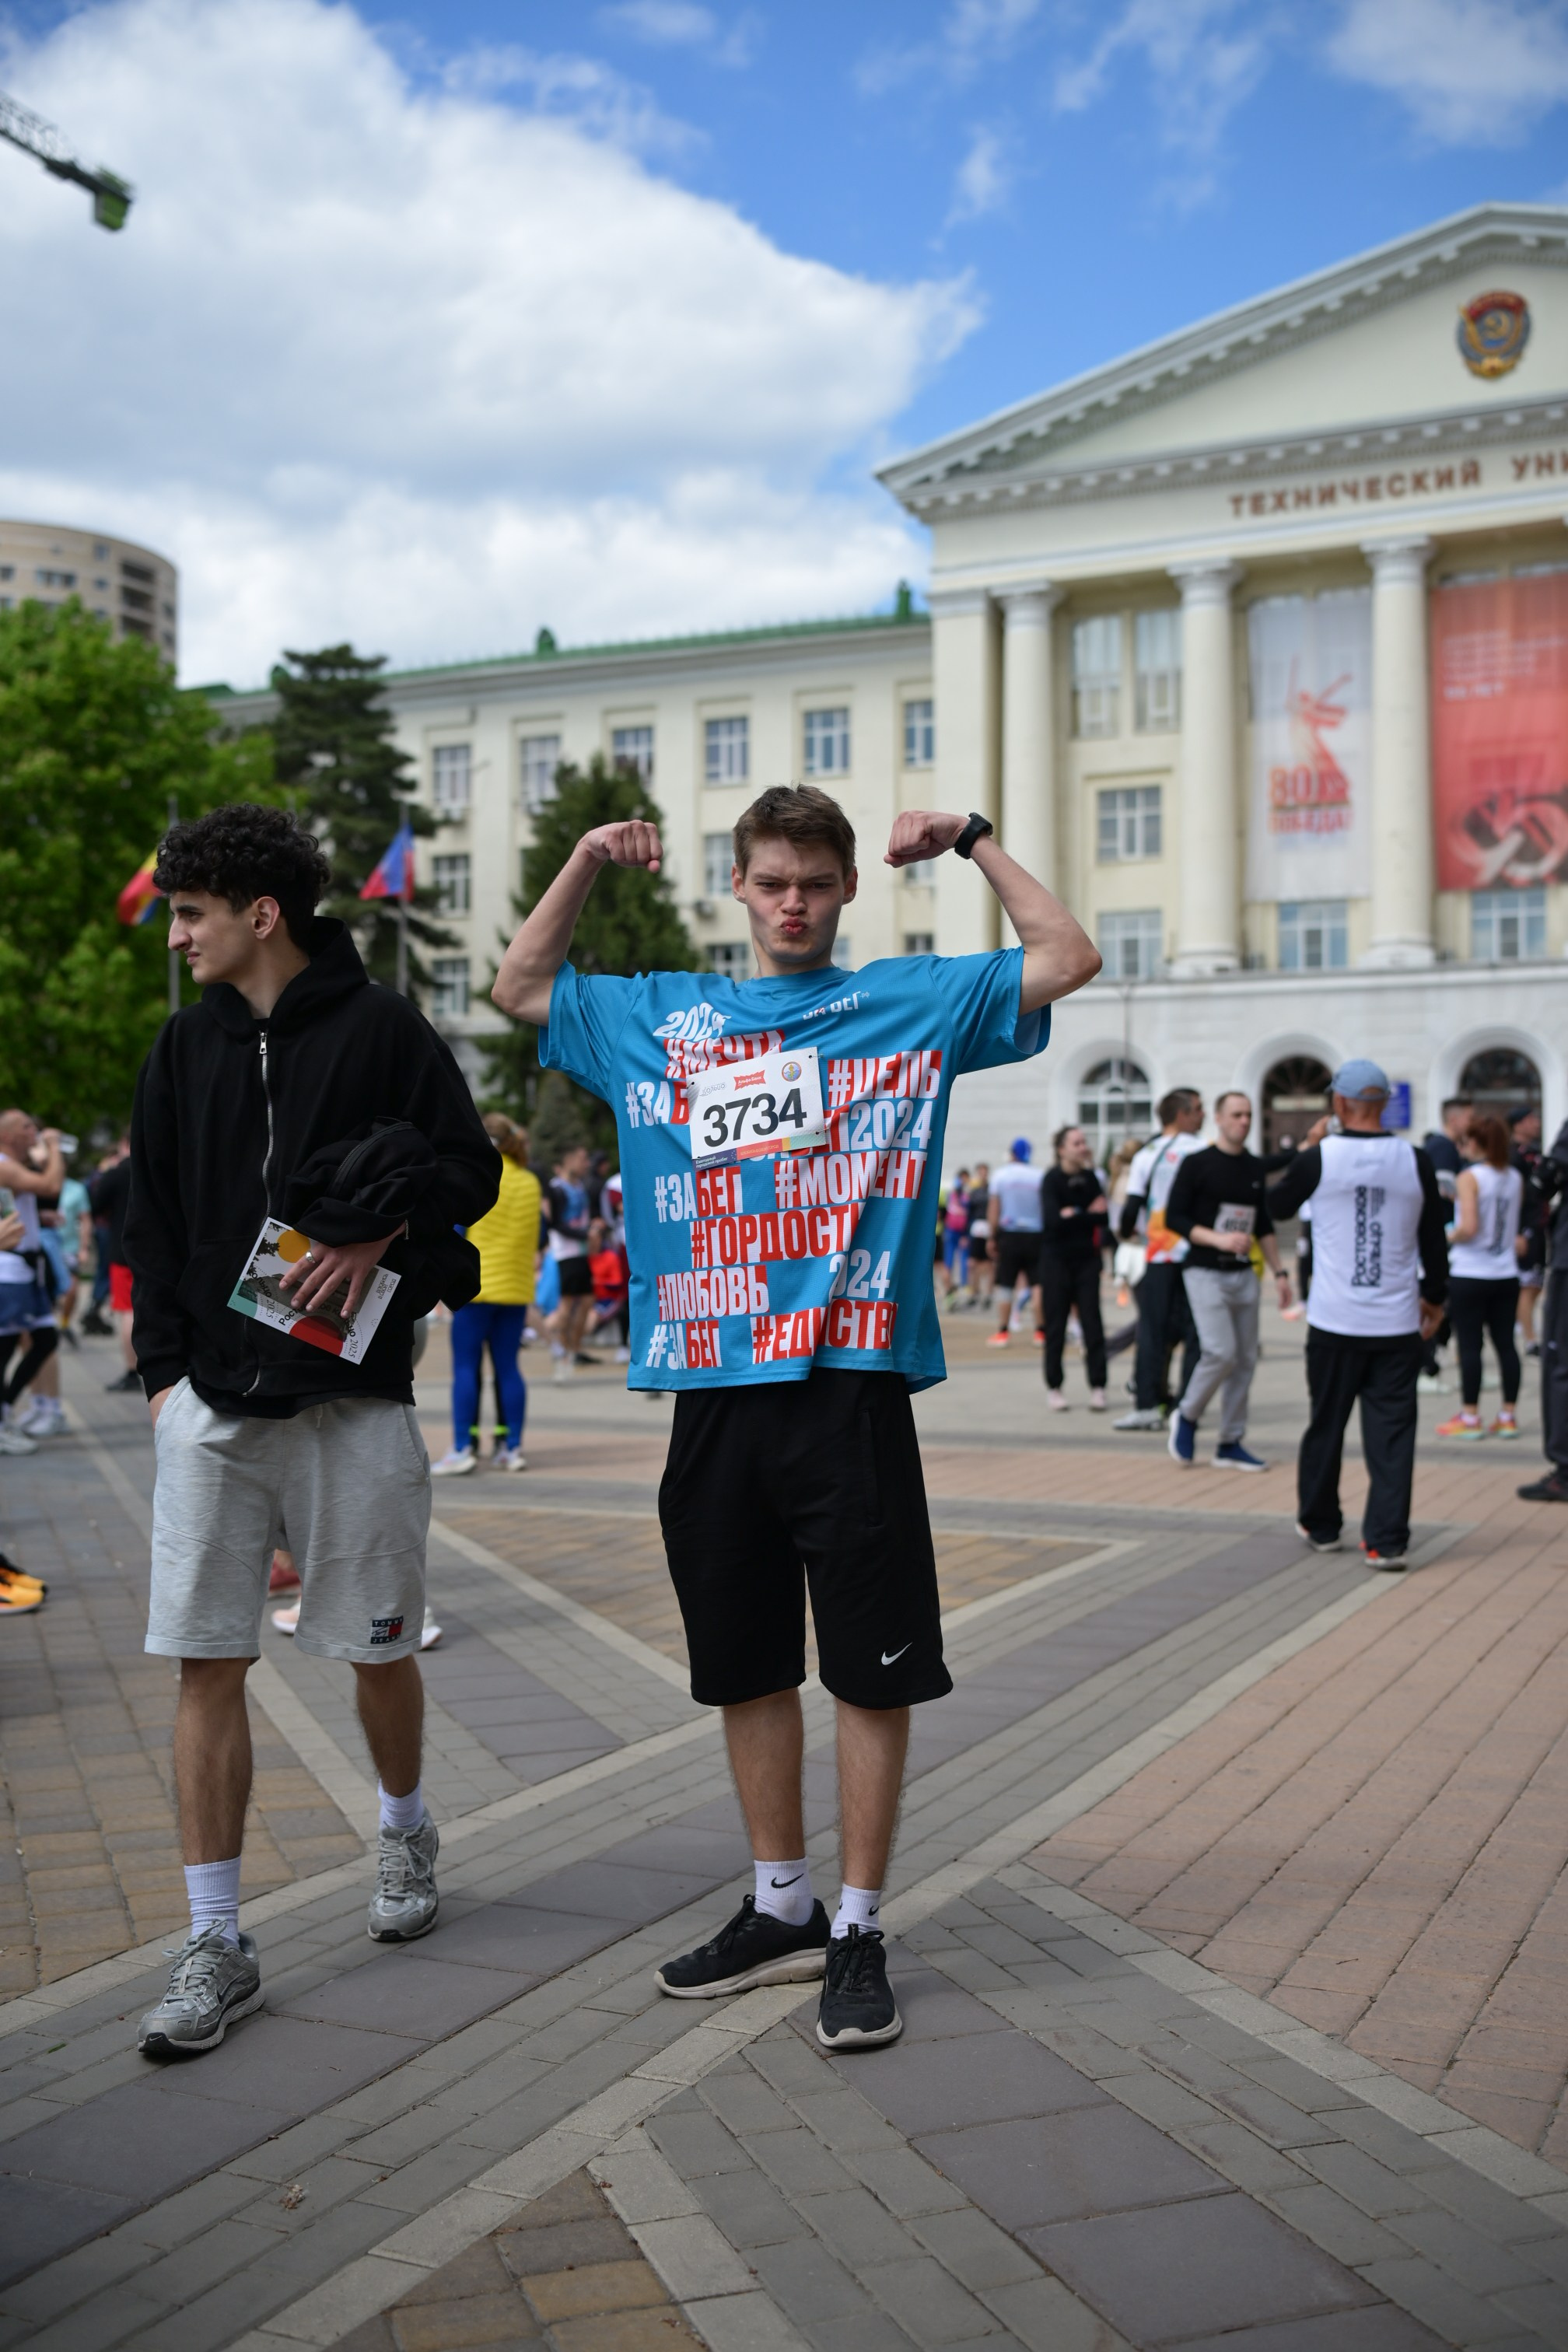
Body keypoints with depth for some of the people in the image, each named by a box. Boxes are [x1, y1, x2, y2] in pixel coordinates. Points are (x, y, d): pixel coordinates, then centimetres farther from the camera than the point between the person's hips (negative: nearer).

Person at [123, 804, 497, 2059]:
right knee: (209, 1665, 0)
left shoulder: (382, 1026, -2)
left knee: (380, 1650, 9)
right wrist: (164, 1367, 4)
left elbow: (471, 1169, 0)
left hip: (353, 1397, -3)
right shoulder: (186, 1044, 11)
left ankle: (405, 1831, 39)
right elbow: (154, 1222, 13)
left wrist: (380, 1237, -17)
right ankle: (217, 1945, 8)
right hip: (213, 1402, 3)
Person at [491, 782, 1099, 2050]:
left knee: (872, 1670, 2)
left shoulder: (915, 1000, 8)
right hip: (713, 1393, 3)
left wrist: (972, 840, 3)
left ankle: (860, 1929, 15)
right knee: (745, 1666, 12)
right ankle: (783, 1908, 28)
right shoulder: (659, 1016, 14)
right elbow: (518, 989, 24)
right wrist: (587, 861, 13)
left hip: (853, 1388, -3)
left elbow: (1069, 959, 5)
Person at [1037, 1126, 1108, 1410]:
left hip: (1086, 1259, 3)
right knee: (1056, 1325, 1)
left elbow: (1102, 1215, -4)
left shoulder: (1091, 1177, 6)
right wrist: (1088, 1213, -11)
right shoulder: (1052, 1179, -6)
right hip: (1056, 1260, -3)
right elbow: (1053, 1220, -19)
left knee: (1092, 1322, -2)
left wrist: (1073, 1214, -12)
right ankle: (1053, 1387, 10)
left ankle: (1097, 1387, 0)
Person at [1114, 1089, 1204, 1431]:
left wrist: (1127, 1233, 18)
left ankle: (1147, 1405, 1)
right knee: (1193, 1332, 5)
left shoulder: (1147, 1155, 1)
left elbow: (1132, 1206, -1)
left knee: (1153, 1331, 4)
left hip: (1159, 1255, 1)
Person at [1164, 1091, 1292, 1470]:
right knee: (1221, 1352, -17)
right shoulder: (1196, 1164, -5)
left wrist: (1279, 1272, 14)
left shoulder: (1255, 1167, 12)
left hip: (1243, 1274, 6)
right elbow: (1174, 1218, -8)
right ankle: (1186, 1417, 7)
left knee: (1245, 1360, 4)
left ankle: (1230, 1445, 14)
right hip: (1205, 1273, -6)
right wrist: (1219, 1239, -19)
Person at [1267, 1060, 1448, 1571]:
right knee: (1391, 1431, 3)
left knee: (1326, 1424, 14)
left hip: (1334, 1322, 0)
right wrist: (1434, 1296, 20)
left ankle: (1320, 1525, 27)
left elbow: (1277, 1206, 11)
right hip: (1398, 1323, 1)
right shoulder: (1415, 1161, -2)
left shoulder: (1319, 1159, -8)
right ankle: (1387, 1541, -1)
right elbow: (1433, 1237, 6)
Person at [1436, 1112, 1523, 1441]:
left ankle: (1470, 1417, 6)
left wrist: (1450, 1236, -3)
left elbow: (1469, 1227, -22)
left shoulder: (1470, 1177, -13)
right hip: (1506, 1275, 6)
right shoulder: (1515, 1177, 5)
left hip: (1469, 1275, -6)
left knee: (1469, 1345, 1)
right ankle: (1508, 1416, 13)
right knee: (1505, 1343, 9)